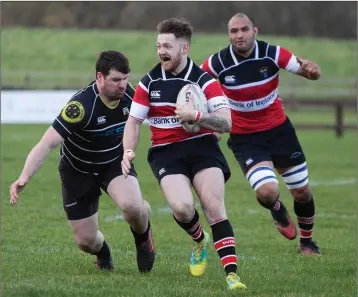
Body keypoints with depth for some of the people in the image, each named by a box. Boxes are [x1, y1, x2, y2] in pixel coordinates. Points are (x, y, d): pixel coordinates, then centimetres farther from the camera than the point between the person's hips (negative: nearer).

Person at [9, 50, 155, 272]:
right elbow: (48, 143, -38)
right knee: (86, 241, 1)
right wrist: (25, 177, -50)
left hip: (115, 161, 2)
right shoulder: (82, 105, -34)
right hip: (78, 172, -2)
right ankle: (103, 254, 41)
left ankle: (144, 238, 7)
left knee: (132, 205, -30)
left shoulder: (128, 94, -18)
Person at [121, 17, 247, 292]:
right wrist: (128, 152, -6)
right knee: (182, 207, -23)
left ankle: (232, 273, -18)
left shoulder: (205, 81, -5)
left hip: (202, 148, -1)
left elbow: (226, 123, -11)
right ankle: (200, 240, 13)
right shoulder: (149, 83, 4)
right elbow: (134, 121, 10)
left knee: (214, 206, -18)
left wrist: (196, 116, -26)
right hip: (166, 153, 1)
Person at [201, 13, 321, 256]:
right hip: (245, 138, -2)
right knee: (267, 192, -21)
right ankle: (279, 213, 17)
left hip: (278, 129, 2)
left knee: (302, 192, 7)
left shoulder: (272, 54, -15)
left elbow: (312, 73, -9)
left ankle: (307, 242, 35)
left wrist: (311, 69, -33)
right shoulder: (218, 63, -17)